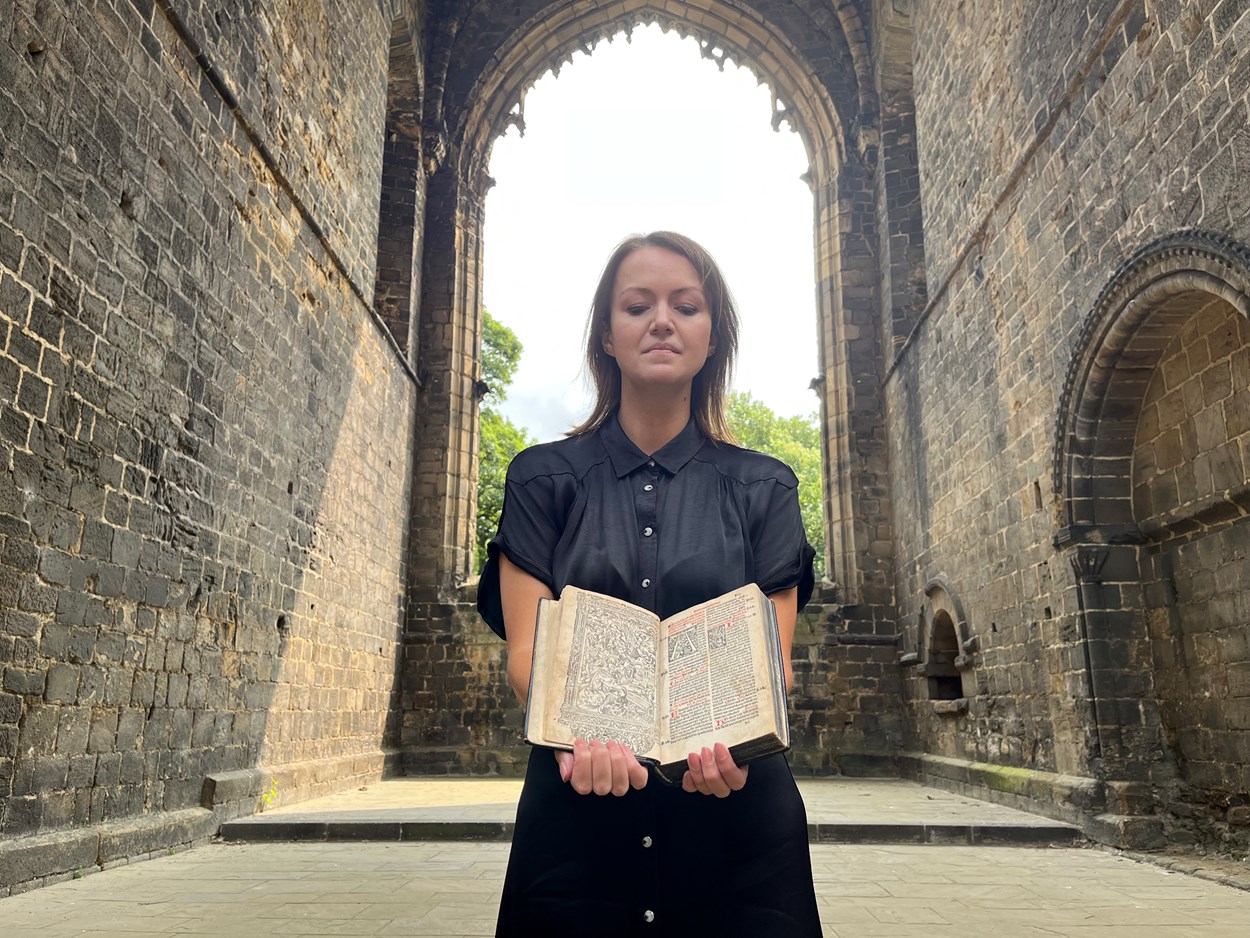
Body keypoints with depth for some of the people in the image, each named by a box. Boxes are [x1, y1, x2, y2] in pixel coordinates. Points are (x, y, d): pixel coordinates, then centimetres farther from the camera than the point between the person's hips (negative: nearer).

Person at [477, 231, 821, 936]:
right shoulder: (545, 479, 4)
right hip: (576, 808, 0)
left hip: (733, 807, 1)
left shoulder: (763, 487, 5)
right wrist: (579, 732, -26)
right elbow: (527, 648, -5)